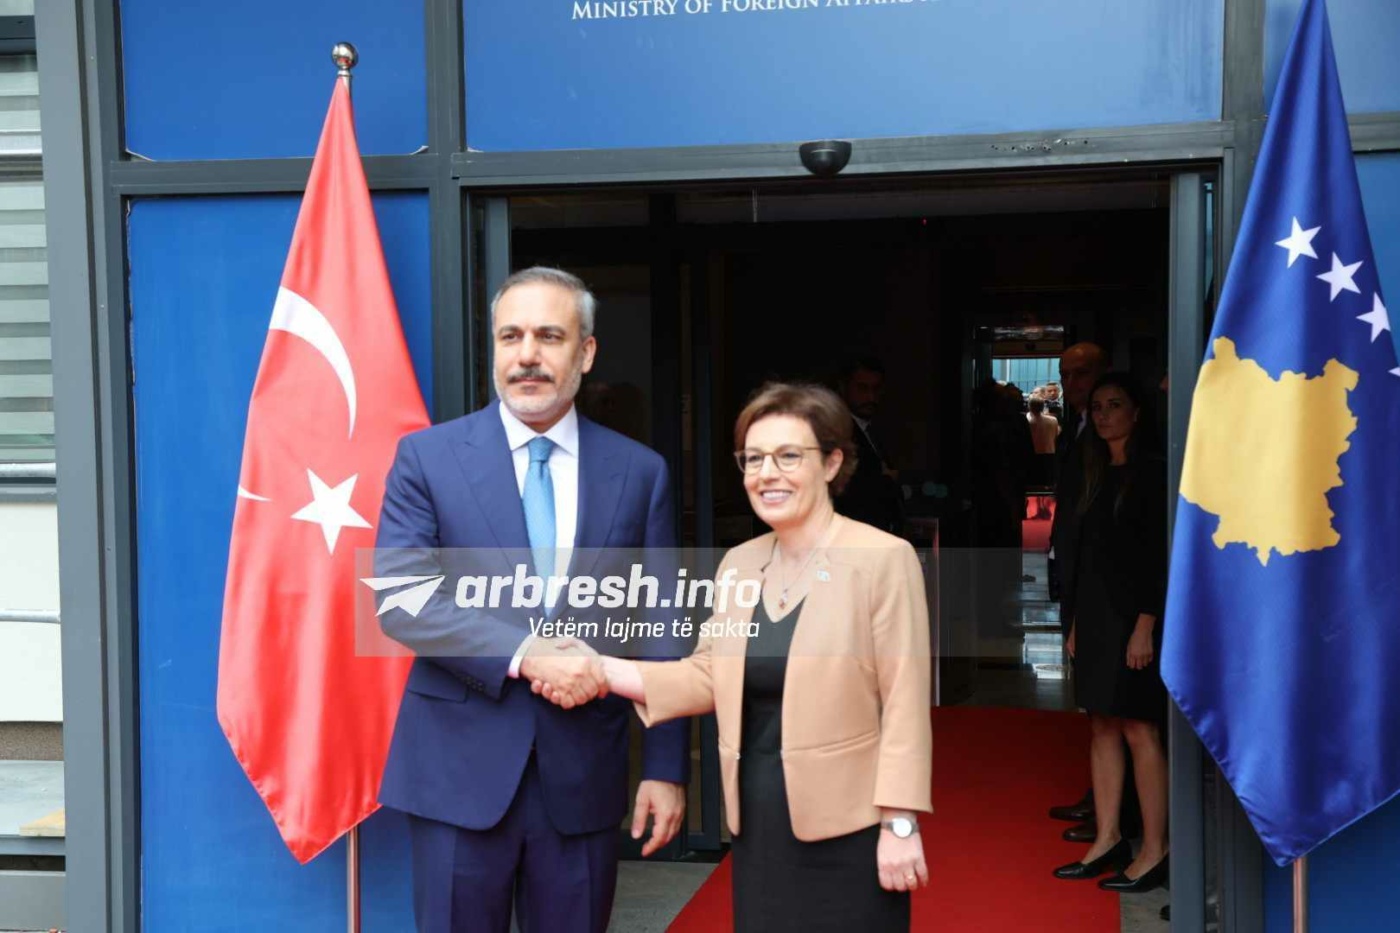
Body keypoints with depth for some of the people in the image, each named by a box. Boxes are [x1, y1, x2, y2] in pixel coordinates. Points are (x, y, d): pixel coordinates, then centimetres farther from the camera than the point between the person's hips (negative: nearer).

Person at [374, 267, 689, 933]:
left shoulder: (640, 472, 4)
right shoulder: (428, 456, 0)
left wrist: (666, 768, 1)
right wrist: (524, 653, -21)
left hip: (584, 773, 2)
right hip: (460, 768, -1)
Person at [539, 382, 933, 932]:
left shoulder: (883, 559, -12)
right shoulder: (739, 563, 8)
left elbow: (905, 704, -13)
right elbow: (708, 677, 8)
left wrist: (900, 823, -14)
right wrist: (604, 670, -3)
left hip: (846, 824, -6)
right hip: (758, 820, 6)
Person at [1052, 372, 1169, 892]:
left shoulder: (1150, 474, -8)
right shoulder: (1098, 475, 15)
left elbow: (1159, 557, -13)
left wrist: (1145, 626, -18)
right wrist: (1077, 623, 14)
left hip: (1132, 616, -8)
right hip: (1095, 616, 8)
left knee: (1138, 730, -4)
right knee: (1103, 727, 10)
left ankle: (1154, 851, 3)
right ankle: (1108, 841, 16)